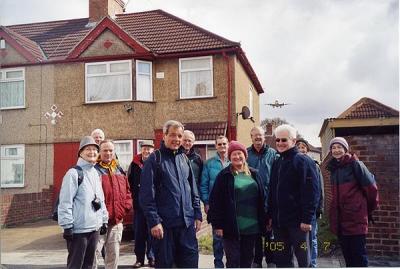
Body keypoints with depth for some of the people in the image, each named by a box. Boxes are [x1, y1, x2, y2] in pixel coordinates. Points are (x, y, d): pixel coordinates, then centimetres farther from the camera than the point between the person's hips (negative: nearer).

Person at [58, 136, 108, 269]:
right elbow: (65, 202, -16)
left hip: (94, 228, 7)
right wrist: (67, 226, -18)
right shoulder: (74, 173, -11)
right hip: (79, 229, -7)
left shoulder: (96, 174, 13)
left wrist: (104, 220, 16)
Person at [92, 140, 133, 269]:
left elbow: (127, 192, 15)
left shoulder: (119, 171, 14)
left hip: (117, 222, 6)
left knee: (113, 255, 15)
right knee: (94, 254, -6)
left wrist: (124, 209, 1)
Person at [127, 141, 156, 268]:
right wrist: (135, 193, 0)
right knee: (139, 232, 9)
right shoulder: (134, 164, 4)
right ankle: (139, 258, 20)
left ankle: (152, 258, 18)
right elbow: (129, 182, 7)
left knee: (152, 232, 6)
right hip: (139, 204, 3)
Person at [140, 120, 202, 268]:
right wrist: (153, 221, -15)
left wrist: (197, 214, 10)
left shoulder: (184, 158, 12)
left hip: (187, 222, 5)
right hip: (164, 223, -5)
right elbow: (146, 194, -11)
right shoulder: (155, 159, -6)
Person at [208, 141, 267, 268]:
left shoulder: (254, 174, 9)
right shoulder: (224, 175, -4)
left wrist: (264, 220, 6)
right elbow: (215, 201, -7)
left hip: (252, 227, 4)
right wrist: (217, 224, -11)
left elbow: (262, 198, 11)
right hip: (231, 226, -4)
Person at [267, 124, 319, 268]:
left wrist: (307, 218, -19)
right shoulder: (276, 163, 14)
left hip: (297, 221, -7)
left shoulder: (303, 161, -8)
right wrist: (270, 216, 14)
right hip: (278, 221, 7)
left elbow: (311, 192, -14)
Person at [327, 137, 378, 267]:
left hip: (356, 216, -7)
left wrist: (370, 207, 4)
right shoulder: (333, 168, 13)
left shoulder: (354, 164, -7)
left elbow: (371, 186, -6)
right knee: (347, 254, 13)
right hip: (339, 217, 7)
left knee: (358, 254, -4)